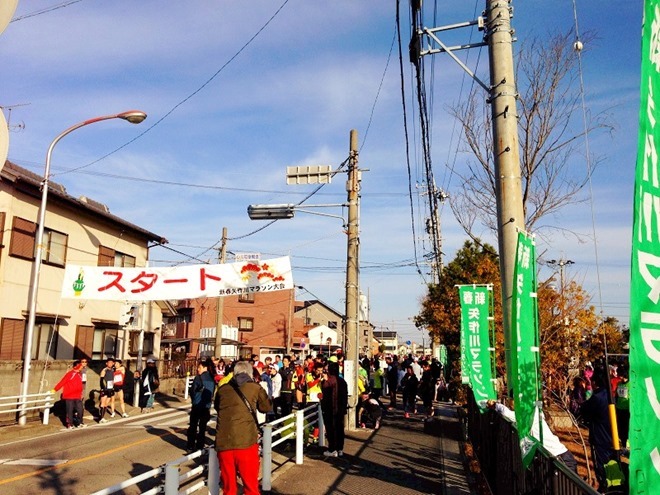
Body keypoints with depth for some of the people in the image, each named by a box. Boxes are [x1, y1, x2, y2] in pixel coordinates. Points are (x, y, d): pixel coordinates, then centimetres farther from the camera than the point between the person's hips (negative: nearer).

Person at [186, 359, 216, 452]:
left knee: (193, 426, 8)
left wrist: (194, 400, 10)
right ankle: (200, 446, 12)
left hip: (197, 406, -4)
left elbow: (192, 390, -6)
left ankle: (190, 446, 12)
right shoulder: (212, 379, 4)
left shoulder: (199, 378, -11)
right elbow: (213, 392, 8)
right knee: (202, 427, 11)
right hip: (207, 406, 4)